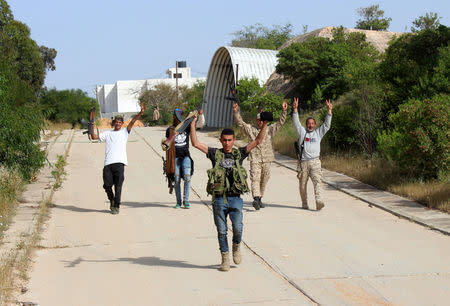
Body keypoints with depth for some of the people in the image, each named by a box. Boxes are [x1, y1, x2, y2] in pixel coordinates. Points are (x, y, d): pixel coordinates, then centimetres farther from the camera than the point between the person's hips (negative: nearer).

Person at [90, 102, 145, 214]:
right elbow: (94, 137, 19)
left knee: (118, 186, -5)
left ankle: (116, 206, 2)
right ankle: (111, 200, 25)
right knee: (107, 185, -2)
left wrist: (140, 113, -12)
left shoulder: (124, 132, 13)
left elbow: (132, 121, 0)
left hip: (119, 163, -2)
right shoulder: (108, 133, 20)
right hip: (108, 163, 2)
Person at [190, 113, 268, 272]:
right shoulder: (215, 153, 8)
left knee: (237, 227, -14)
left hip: (235, 199, 0)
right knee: (222, 231, 5)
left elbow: (257, 141, 5)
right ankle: (225, 258, 19)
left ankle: (236, 246, 17)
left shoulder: (239, 153, 10)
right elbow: (196, 143, 3)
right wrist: (193, 125, -5)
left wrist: (264, 124, -5)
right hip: (219, 199, 0)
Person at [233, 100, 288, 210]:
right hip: (255, 159, -2)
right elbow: (240, 123, 6)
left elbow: (281, 122, 9)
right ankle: (256, 198, -27)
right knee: (255, 178, -15)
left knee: (264, 180, 8)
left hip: (267, 159, 2)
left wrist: (284, 111, -4)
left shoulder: (271, 129, 13)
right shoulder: (251, 129, 10)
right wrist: (236, 112, -7)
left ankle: (259, 198, 20)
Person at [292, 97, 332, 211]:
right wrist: (295, 109, -10)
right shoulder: (302, 132, 13)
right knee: (302, 184, 5)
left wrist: (329, 111, -3)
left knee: (317, 181, -17)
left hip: (315, 162, 0)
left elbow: (327, 124, 8)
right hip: (303, 162, 0)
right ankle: (304, 203, 19)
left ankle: (319, 201, -31)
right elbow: (296, 122, 2)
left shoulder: (318, 133, 16)